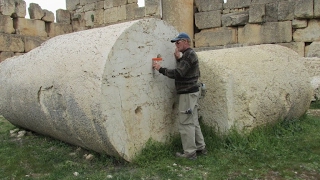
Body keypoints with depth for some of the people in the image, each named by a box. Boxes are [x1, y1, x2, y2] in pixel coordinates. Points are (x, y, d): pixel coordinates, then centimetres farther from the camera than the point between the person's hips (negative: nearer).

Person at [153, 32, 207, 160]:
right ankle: (201, 147, 24)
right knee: (193, 121, 15)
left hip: (187, 93, -11)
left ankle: (190, 152, 0)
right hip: (191, 92, 11)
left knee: (186, 123, -6)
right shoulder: (190, 54, 17)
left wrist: (160, 69, -16)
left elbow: (177, 74, -23)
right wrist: (179, 58, 4)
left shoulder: (188, 55, -15)